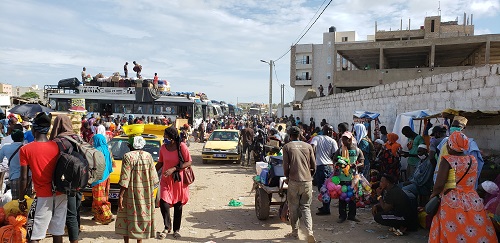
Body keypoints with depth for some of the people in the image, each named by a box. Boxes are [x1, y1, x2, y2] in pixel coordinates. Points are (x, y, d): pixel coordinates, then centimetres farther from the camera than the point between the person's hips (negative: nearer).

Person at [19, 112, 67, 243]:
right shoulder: (57, 146, 0)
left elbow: (24, 178, -7)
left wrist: (21, 199, 3)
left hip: (44, 197, -4)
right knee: (58, 232, 11)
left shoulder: (25, 150, -8)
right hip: (61, 194, 4)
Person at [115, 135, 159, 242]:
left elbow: (125, 179, -15)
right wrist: (150, 191, 16)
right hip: (145, 193, 4)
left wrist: (121, 195, -11)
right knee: (142, 215, 13)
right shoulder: (148, 156, 0)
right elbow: (153, 177, 3)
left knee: (126, 217, 10)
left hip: (131, 194, -4)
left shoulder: (128, 156, -13)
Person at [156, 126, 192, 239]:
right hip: (166, 180, 3)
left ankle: (176, 229, 25)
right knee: (163, 203, -9)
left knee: (178, 205, 8)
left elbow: (189, 162, -14)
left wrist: (173, 169, -21)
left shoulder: (182, 146, -14)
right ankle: (167, 227, 14)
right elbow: (160, 163, 12)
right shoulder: (163, 148, -1)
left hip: (178, 180, -3)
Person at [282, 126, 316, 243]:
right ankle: (309, 231, -6)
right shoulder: (308, 146, 6)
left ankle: (295, 232, 18)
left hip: (294, 181, -2)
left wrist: (287, 177, 15)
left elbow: (285, 166, -3)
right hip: (307, 181, 3)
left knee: (293, 207, 11)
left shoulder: (287, 147, -1)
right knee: (305, 207, 11)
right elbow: (314, 165, 7)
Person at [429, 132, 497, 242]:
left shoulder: (447, 160, -13)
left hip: (452, 202, -5)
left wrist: (434, 194, 0)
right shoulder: (473, 160, 4)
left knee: (453, 234, 5)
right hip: (473, 202, 5)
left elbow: (439, 185, -18)